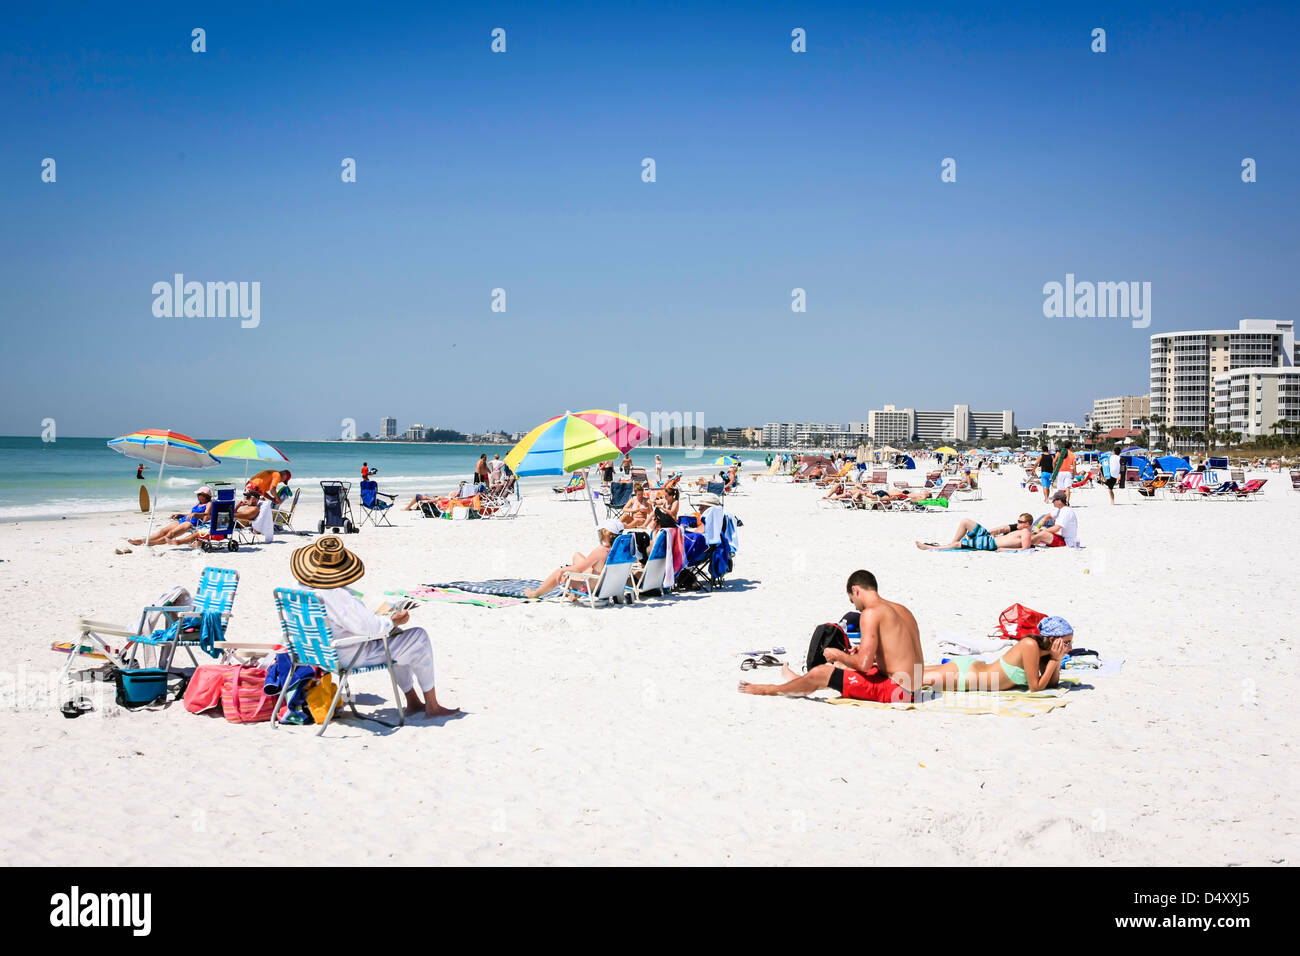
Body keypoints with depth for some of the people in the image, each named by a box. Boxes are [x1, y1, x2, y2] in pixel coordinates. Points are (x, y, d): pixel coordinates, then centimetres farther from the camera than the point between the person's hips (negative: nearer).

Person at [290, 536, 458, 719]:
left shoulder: (304, 585, -3)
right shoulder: (337, 595, -33)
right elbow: (369, 627, -32)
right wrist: (392, 622, -12)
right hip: (353, 656, -9)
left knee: (394, 635, 29)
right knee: (419, 637, 4)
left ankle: (413, 702, 35)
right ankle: (432, 706, 15)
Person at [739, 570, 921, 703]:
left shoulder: (871, 613, -15)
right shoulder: (901, 610, 12)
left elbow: (864, 664, -20)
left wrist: (837, 655, -2)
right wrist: (866, 653, 21)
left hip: (894, 691, -8)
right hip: (912, 689, 8)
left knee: (820, 673, 2)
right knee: (842, 665, 29)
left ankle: (771, 690, 24)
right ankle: (800, 682, 51)